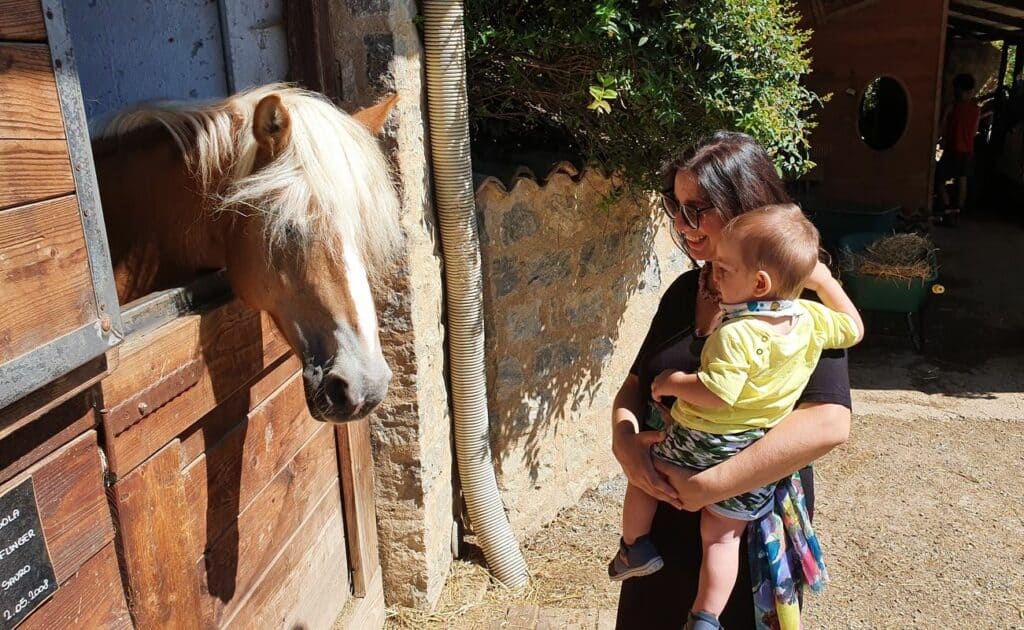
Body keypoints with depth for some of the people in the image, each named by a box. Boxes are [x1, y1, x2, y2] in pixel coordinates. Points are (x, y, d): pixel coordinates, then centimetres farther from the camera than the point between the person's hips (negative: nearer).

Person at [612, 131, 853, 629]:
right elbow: (635, 383, 7)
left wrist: (708, 486, -28)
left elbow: (827, 423, -29)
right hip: (665, 512, 6)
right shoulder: (686, 290, 1)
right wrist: (625, 442, -14)